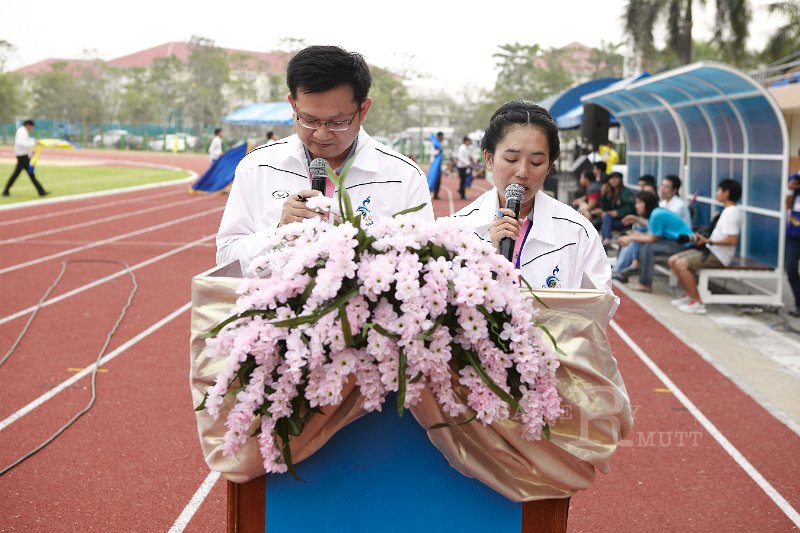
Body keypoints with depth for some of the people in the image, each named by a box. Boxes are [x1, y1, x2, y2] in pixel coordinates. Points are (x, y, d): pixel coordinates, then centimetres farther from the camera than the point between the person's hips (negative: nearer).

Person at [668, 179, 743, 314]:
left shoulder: (732, 212, -16)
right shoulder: (728, 211, 16)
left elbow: (732, 240, -25)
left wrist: (708, 241, -23)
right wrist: (704, 238, 8)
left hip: (719, 256, -10)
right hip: (711, 250, 10)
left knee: (681, 264, -25)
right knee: (673, 260, 4)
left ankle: (697, 303, -17)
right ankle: (689, 295, 12)